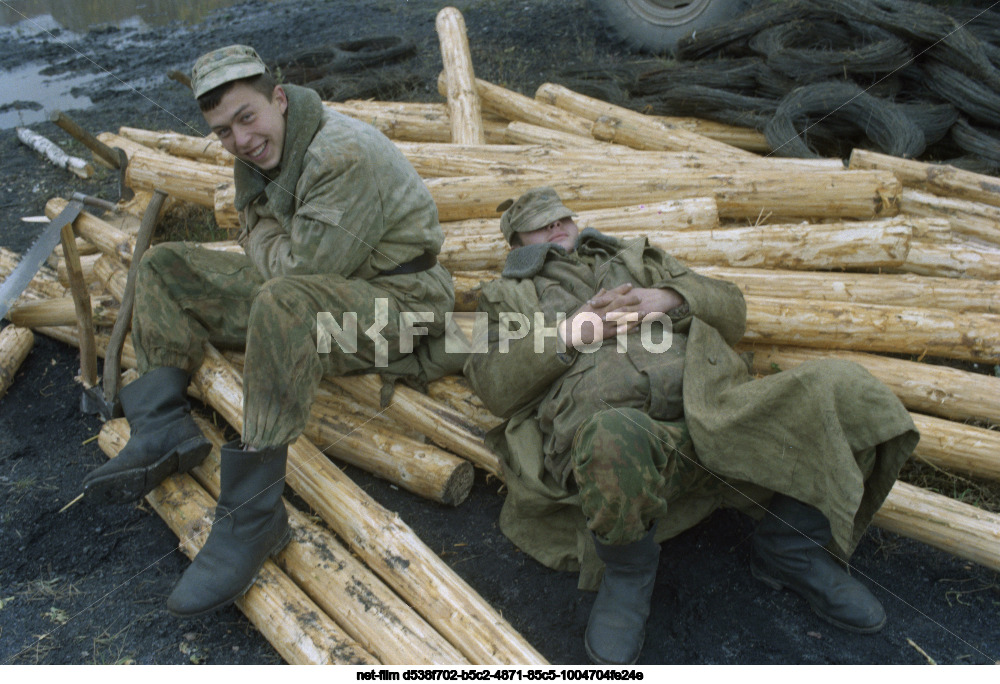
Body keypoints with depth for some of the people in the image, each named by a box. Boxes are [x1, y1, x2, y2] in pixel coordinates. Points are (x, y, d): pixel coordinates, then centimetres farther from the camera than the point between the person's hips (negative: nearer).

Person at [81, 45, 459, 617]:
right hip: (305, 291, 9)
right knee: (165, 266, 7)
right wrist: (272, 243, -2)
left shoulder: (345, 154, -22)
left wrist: (266, 239, -4)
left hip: (395, 304, -9)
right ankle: (166, 429, -7)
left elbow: (303, 268, -24)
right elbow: (259, 239, 20)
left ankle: (253, 514, -35)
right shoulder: (258, 153, 7)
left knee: (282, 302, -42)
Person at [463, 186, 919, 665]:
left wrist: (671, 300, 2)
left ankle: (789, 548, 4)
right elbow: (492, 387, 9)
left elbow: (730, 311, 23)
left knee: (850, 396, -17)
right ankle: (628, 576, -9)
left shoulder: (637, 260, 34)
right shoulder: (510, 297, 27)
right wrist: (570, 333, -3)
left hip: (710, 406, 4)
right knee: (615, 444, -42)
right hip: (609, 427, -3)